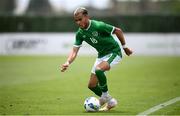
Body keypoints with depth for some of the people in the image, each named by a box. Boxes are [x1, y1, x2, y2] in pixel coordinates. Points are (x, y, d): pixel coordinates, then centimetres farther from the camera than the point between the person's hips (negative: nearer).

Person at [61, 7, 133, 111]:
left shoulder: (99, 26, -25)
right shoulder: (80, 33, -6)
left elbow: (118, 31, -14)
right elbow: (75, 51, -8)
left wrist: (125, 47, -5)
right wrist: (68, 62, -27)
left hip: (114, 52, -7)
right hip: (102, 55, 8)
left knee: (98, 69, -35)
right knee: (92, 85, 4)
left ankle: (105, 95, -14)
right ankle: (110, 102, 24)